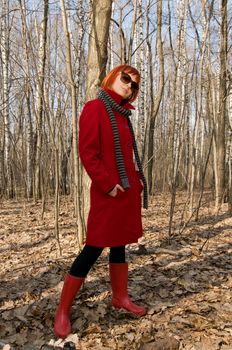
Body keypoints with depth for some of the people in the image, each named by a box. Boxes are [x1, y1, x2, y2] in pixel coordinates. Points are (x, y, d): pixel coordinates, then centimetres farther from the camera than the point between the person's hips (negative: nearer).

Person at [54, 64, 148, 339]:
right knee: (94, 248, -4)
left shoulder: (123, 114, 16)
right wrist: (107, 184, -19)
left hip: (129, 190, 8)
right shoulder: (95, 108, -8)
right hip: (107, 193, -8)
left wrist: (138, 179, 9)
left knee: (119, 244, 16)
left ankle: (120, 297, 32)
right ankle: (62, 311, 10)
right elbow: (87, 153, -16)